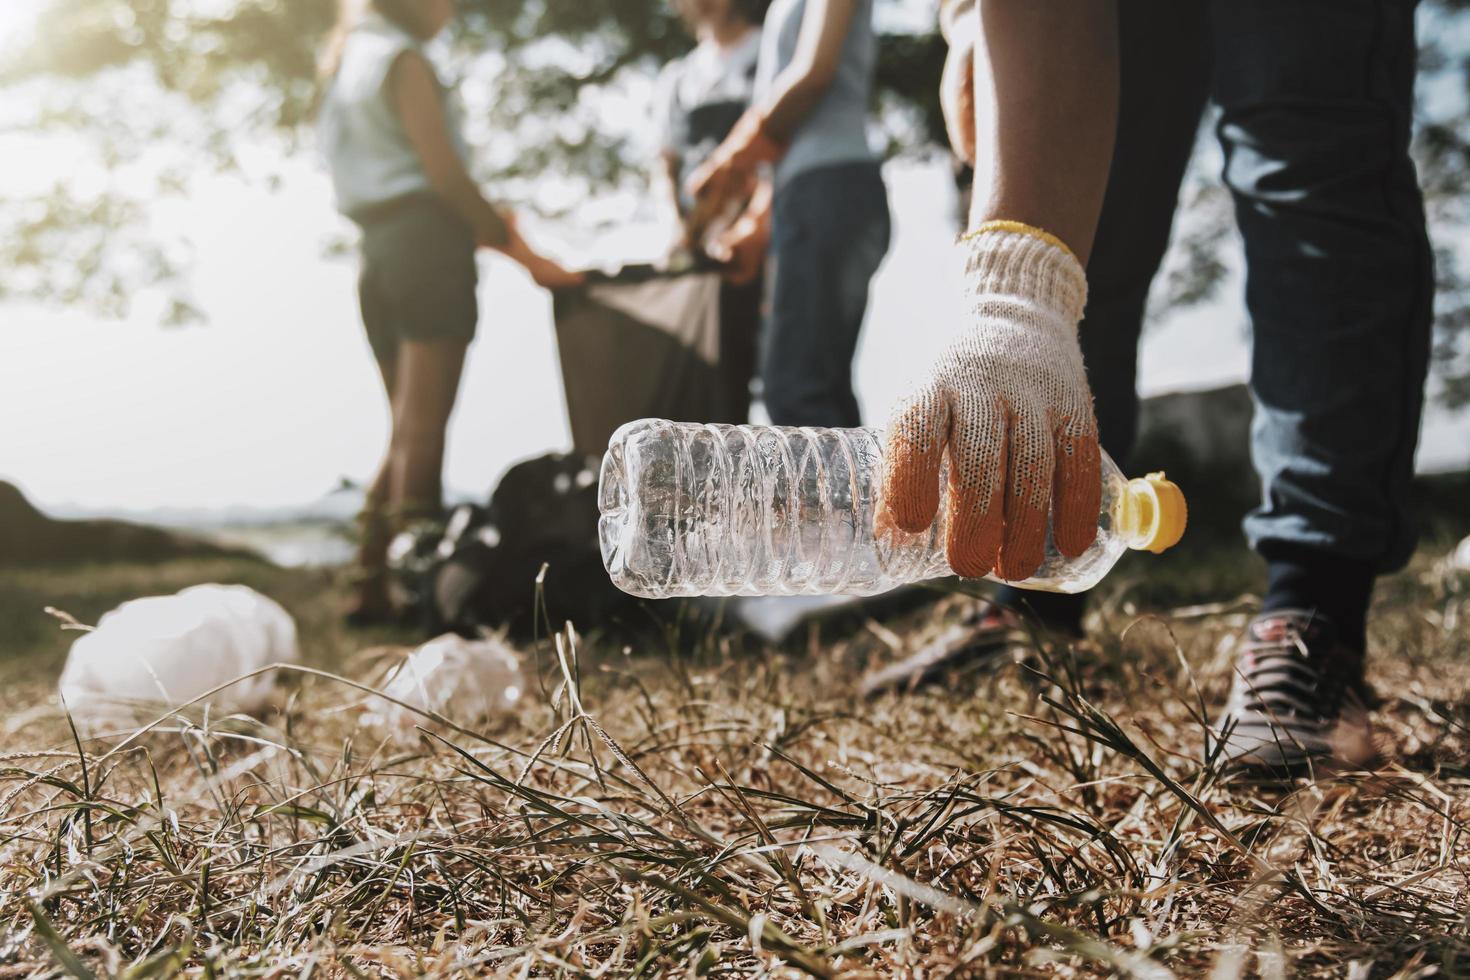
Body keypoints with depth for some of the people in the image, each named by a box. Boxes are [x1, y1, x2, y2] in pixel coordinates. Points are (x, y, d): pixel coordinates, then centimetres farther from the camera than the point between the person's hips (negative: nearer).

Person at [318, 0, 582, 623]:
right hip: (426, 244, -8)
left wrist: (486, 225, 15)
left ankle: (373, 584, 10)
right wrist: (520, 251, -4)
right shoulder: (401, 58, -3)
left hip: (376, 256, 8)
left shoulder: (345, 62, 23)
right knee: (423, 432, -11)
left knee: (407, 431, 11)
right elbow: (445, 173, -10)